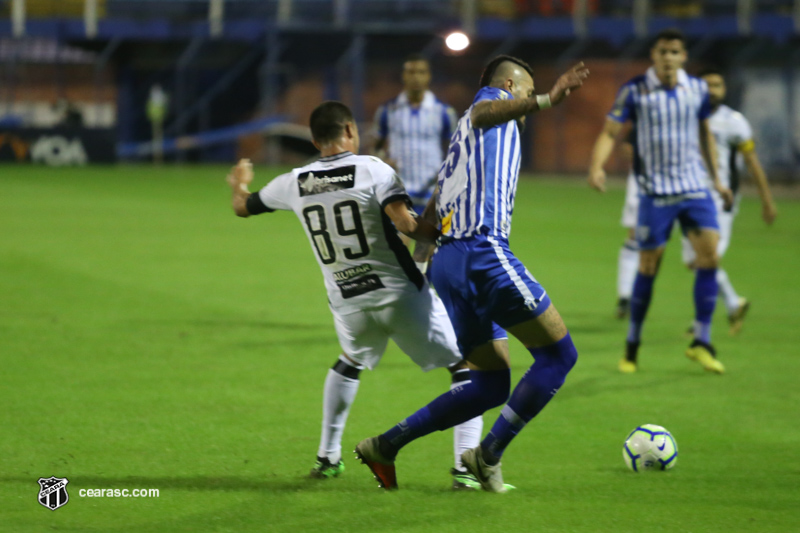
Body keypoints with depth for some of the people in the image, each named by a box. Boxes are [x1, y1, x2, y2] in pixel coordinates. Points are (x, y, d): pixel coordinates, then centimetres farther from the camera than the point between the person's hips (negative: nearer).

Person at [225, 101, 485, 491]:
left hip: (348, 305, 5)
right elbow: (404, 222, -24)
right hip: (401, 294, -4)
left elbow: (242, 207, 22)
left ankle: (327, 457, 34)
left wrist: (239, 184, 44)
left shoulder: (295, 183, 4)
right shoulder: (373, 170, -9)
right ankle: (466, 466, -6)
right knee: (464, 366, 6)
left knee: (350, 363, 35)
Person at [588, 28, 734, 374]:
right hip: (655, 190, -3)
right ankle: (632, 344, 15)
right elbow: (610, 132, -8)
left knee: (710, 255, -12)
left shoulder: (697, 89, 4)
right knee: (648, 266, -1)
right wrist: (597, 165, -26)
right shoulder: (634, 92, -7)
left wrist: (716, 178, 19)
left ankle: (701, 343, -3)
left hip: (694, 186, 3)